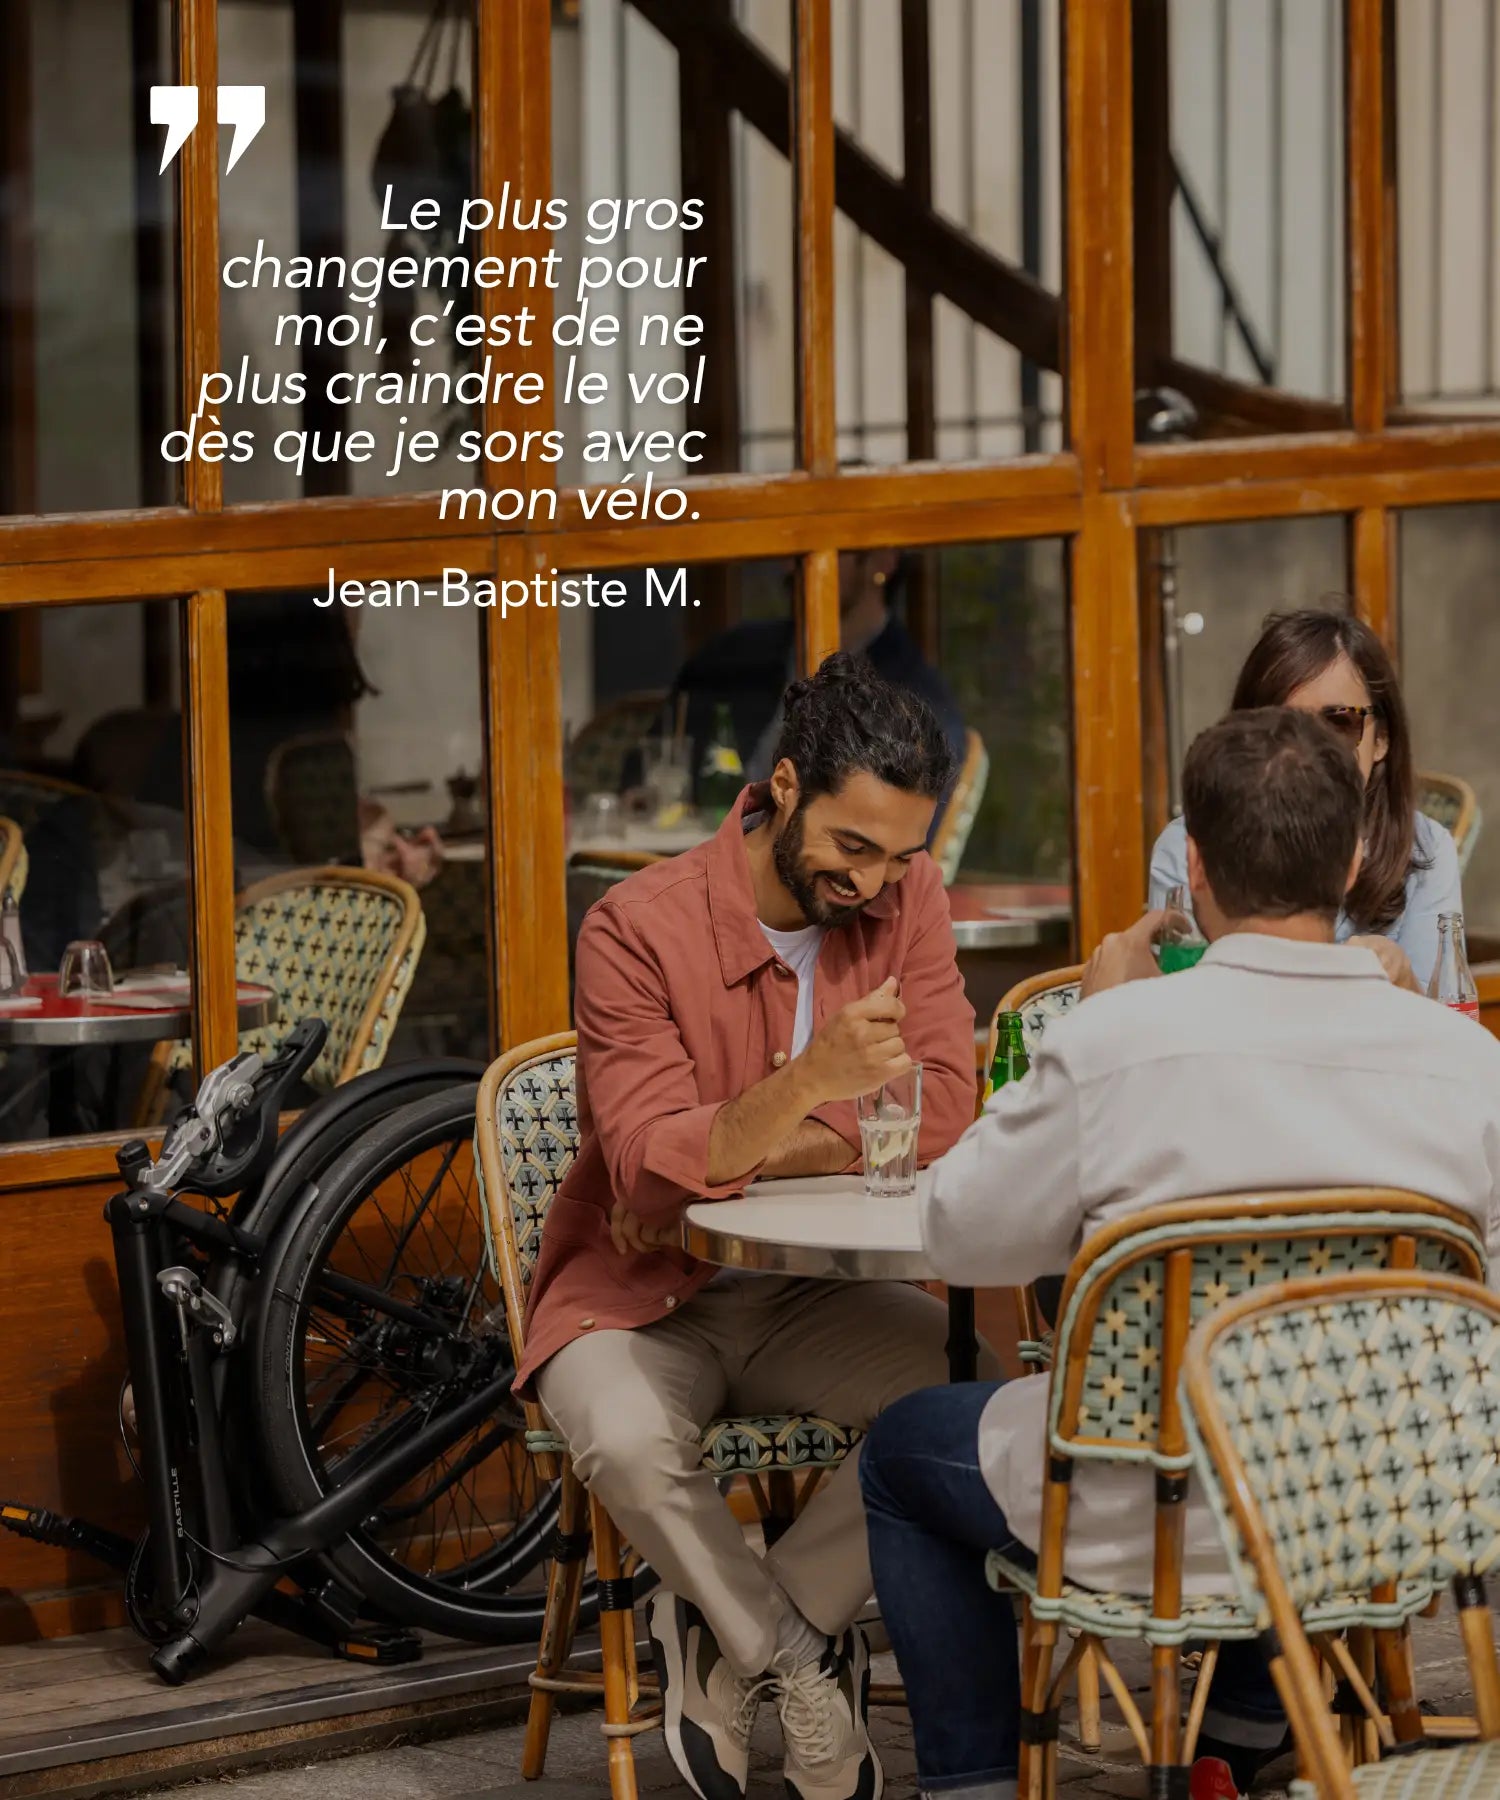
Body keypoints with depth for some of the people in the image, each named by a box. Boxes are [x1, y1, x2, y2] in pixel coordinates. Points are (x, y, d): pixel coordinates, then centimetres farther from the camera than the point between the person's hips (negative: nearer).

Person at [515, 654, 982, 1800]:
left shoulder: (907, 899, -3)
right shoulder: (640, 928, -15)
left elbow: (938, 1122, -11)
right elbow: (652, 1167, -25)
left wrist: (724, 1158, -19)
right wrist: (814, 1081, -42)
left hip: (810, 1294, 4)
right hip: (643, 1298, -4)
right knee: (627, 1444, -37)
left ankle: (726, 1636, -11)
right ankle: (807, 1671, -12)